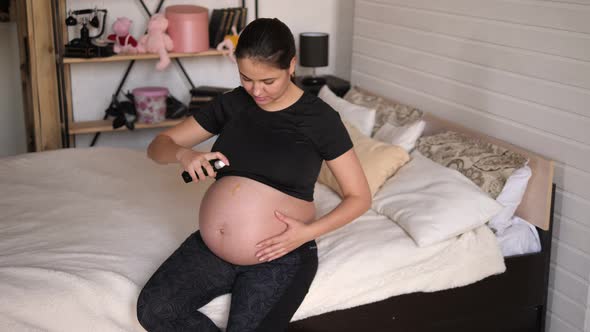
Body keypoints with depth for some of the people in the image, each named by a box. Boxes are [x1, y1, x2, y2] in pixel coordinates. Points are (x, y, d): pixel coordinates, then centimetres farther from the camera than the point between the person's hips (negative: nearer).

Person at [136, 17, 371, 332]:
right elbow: (158, 146, 7)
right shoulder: (231, 104, 3)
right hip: (211, 249, 4)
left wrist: (308, 232, -19)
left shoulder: (319, 118, -8)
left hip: (280, 257, -4)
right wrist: (182, 154, -17)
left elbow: (359, 196, -4)